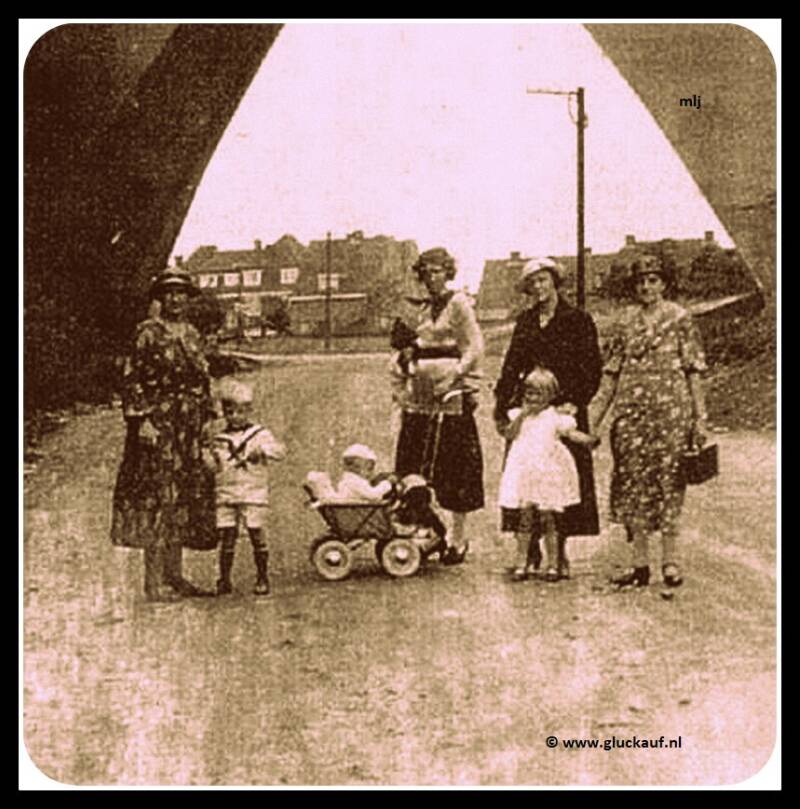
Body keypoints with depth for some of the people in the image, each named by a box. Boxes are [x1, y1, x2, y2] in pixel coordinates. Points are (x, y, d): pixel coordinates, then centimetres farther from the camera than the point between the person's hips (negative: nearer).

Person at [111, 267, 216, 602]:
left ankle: (174, 577, 18)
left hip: (189, 429, 7)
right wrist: (141, 420, -16)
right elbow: (132, 381, -9)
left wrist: (207, 420, 16)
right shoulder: (148, 333, -4)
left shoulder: (191, 334, 16)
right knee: (157, 497, -6)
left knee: (184, 500, 9)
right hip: (158, 426, -7)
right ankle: (155, 582, -1)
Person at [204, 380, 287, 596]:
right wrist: (211, 457, -5)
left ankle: (262, 579, 7)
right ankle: (224, 580, 8)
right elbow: (212, 466, 17)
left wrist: (263, 449, -25)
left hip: (253, 493, -2)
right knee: (226, 537, 1)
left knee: (257, 535, -3)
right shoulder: (219, 438, 13)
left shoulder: (260, 434, 3)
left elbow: (280, 451, -8)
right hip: (226, 494, 3)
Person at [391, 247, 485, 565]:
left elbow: (475, 348, -9)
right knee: (414, 469, 3)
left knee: (455, 468, -2)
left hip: (450, 396, -6)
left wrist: (453, 377, -17)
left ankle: (458, 538, 6)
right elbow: (404, 353, 23)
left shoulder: (458, 304, -1)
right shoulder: (420, 310, 17)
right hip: (419, 398, 6)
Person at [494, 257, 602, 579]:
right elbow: (511, 367, 13)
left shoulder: (578, 320, 1)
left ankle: (560, 554, 6)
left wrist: (576, 402, -13)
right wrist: (501, 409, 5)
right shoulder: (525, 321, 13)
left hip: (564, 410, -3)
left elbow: (592, 369, -1)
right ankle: (531, 552, 7)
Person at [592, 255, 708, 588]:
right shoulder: (626, 322, 10)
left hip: (671, 409, -3)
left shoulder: (679, 318, 1)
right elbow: (612, 373, 11)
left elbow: (693, 371, 1)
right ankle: (640, 564, 10)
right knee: (633, 482, 3)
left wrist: (699, 417, -4)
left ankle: (670, 562, 7)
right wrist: (596, 418, 8)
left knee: (668, 480, -2)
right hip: (631, 410, 3)